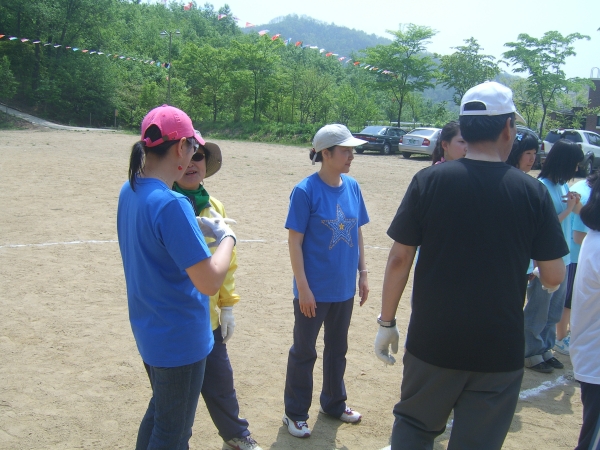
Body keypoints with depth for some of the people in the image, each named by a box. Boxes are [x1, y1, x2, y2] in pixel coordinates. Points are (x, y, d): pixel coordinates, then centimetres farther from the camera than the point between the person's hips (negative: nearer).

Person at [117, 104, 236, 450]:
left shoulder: (129, 192, -1)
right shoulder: (171, 204, -28)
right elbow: (210, 283, -29)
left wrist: (195, 227, 7)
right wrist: (227, 237, -14)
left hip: (148, 331, 9)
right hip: (181, 340, -9)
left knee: (159, 411, 28)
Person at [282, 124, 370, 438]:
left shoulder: (352, 187, 0)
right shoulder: (305, 191, -17)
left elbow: (357, 233, 9)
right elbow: (294, 241, -15)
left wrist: (363, 273, 8)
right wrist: (303, 288, -17)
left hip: (344, 288, 6)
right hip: (314, 291, -5)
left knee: (337, 349, 21)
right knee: (304, 351, 11)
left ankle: (334, 403, 41)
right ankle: (295, 413, 28)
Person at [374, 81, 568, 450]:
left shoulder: (429, 181, -8)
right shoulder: (532, 191, -6)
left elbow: (399, 258, -7)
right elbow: (554, 277, -3)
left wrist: (387, 322, 3)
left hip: (432, 341, 0)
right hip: (500, 350, 0)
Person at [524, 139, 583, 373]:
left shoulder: (562, 185, 5)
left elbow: (579, 214, 17)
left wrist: (575, 203, -3)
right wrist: (568, 209, -16)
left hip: (562, 259, 8)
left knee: (554, 310, 18)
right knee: (537, 310, 6)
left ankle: (545, 348, 32)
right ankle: (531, 353, 20)